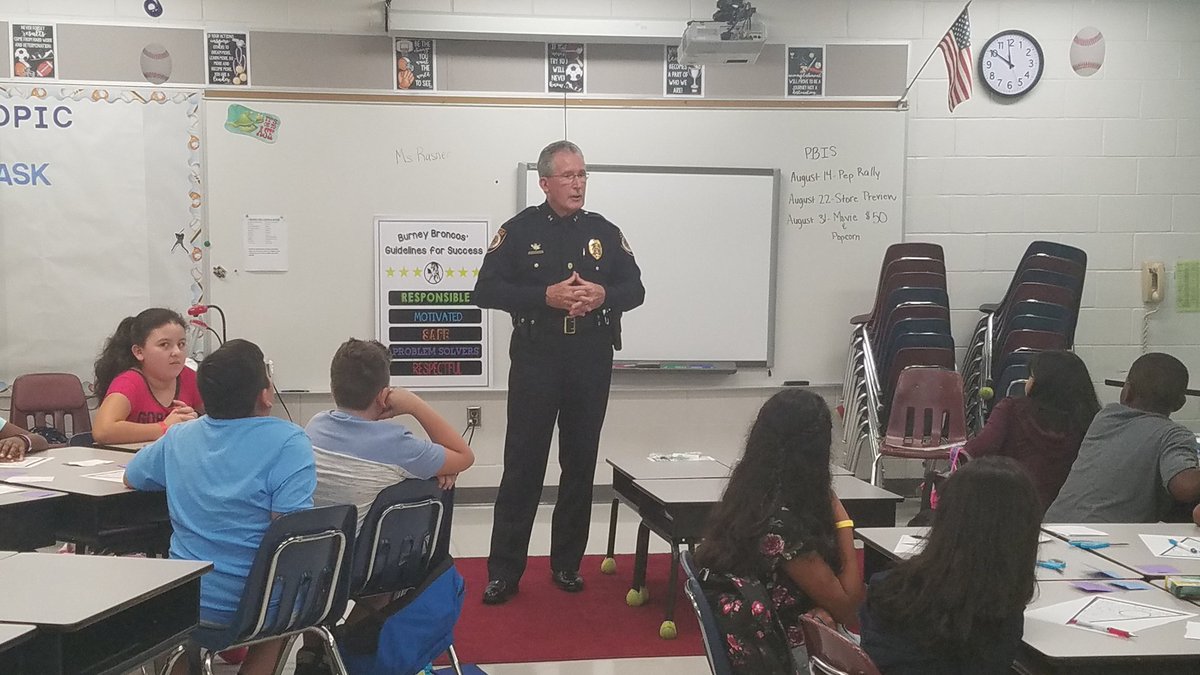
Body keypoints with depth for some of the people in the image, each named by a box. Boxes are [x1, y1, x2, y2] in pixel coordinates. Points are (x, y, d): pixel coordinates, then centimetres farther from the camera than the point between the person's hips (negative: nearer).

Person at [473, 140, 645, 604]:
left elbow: (635, 289, 10)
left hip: (592, 362, 3)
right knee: (522, 466, -1)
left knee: (580, 465, 9)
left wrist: (603, 295, -12)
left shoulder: (604, 232, 9)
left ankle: (567, 564, 22)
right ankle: (504, 572, 7)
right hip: (536, 360, -3)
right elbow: (486, 291, -6)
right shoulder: (520, 230, 0)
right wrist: (547, 296, -17)